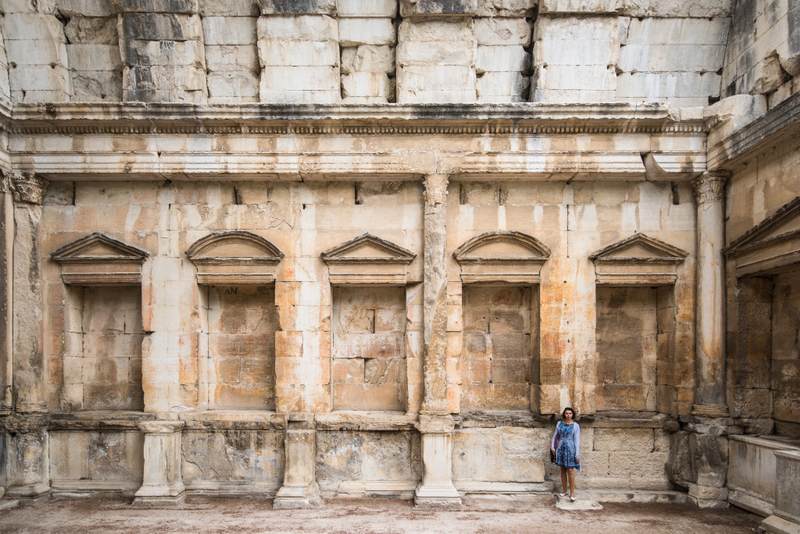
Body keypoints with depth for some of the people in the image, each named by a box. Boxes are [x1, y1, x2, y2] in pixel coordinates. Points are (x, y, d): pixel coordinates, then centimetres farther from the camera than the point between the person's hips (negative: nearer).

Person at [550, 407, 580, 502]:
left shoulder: (576, 426, -3)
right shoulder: (559, 423, 6)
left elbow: (577, 440, -5)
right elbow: (555, 436, 13)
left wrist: (577, 454, -9)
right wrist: (552, 447, 5)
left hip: (570, 449, -3)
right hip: (561, 449, 3)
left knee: (570, 470, -8)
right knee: (563, 470, 10)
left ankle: (572, 493, -5)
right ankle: (564, 490, 20)